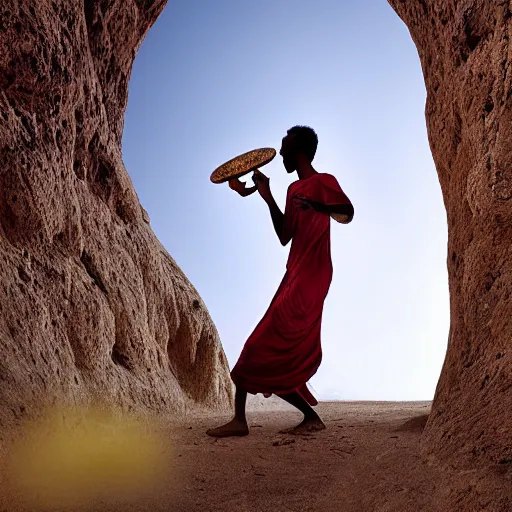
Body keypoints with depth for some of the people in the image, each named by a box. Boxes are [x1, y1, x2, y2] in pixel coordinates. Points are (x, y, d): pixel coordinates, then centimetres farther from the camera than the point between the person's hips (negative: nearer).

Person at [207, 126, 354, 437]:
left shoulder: (323, 182, -4)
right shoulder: (294, 189, 22)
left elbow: (348, 213, -22)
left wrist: (316, 206, -41)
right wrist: (268, 197, 17)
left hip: (310, 278, -9)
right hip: (294, 275, 9)